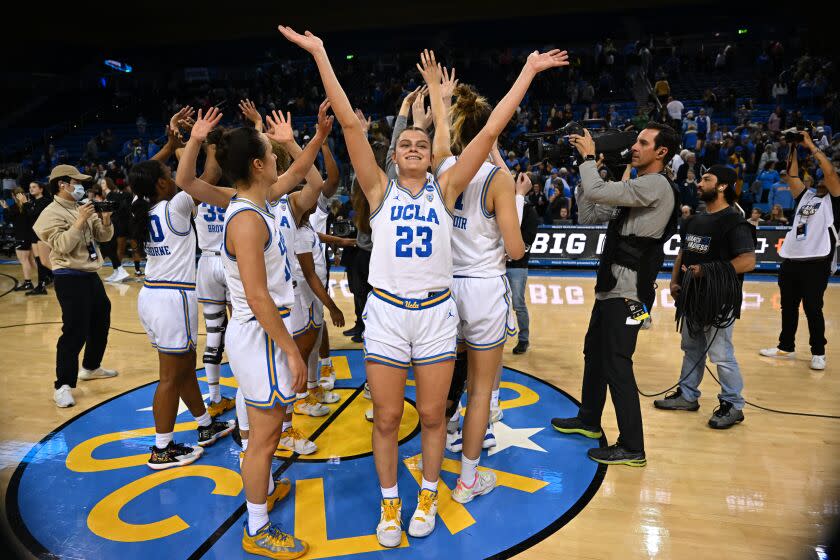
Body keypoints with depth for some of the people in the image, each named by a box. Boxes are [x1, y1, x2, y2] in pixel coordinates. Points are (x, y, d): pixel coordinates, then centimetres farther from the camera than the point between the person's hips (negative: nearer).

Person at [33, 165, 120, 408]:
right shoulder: (52, 213, -11)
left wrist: (105, 219, -7)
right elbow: (61, 246, -22)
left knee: (101, 322, 20)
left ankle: (90, 367, 38)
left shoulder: (84, 208, 11)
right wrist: (80, 221, -24)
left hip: (90, 275, 9)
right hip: (70, 279, -9)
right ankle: (63, 386, -5)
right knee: (74, 332, -11)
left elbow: (104, 237, 11)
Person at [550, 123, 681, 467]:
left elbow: (597, 192, -24)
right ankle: (589, 420, 37)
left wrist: (589, 157, -7)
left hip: (626, 292, -10)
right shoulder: (636, 188, 18)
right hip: (611, 287, 10)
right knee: (594, 352, 20)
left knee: (616, 365, -6)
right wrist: (586, 167, 10)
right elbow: (587, 215, 15)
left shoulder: (656, 185, -13)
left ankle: (632, 447, 5)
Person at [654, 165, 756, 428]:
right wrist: (674, 281, 6)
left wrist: (707, 270, -24)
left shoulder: (734, 222, -14)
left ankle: (733, 405, 13)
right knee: (691, 349, 19)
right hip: (691, 298, 8)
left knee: (721, 355, -2)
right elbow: (682, 252, 19)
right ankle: (687, 395, 32)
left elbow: (748, 261, -22)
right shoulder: (694, 221, 11)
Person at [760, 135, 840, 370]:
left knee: (813, 309, -1)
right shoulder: (805, 195, 20)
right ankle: (786, 347, 26)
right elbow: (792, 176, 13)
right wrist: (794, 149, 7)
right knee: (788, 306, 13)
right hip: (790, 259, 6)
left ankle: (818, 353, 12)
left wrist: (810, 145, -5)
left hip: (817, 262, -6)